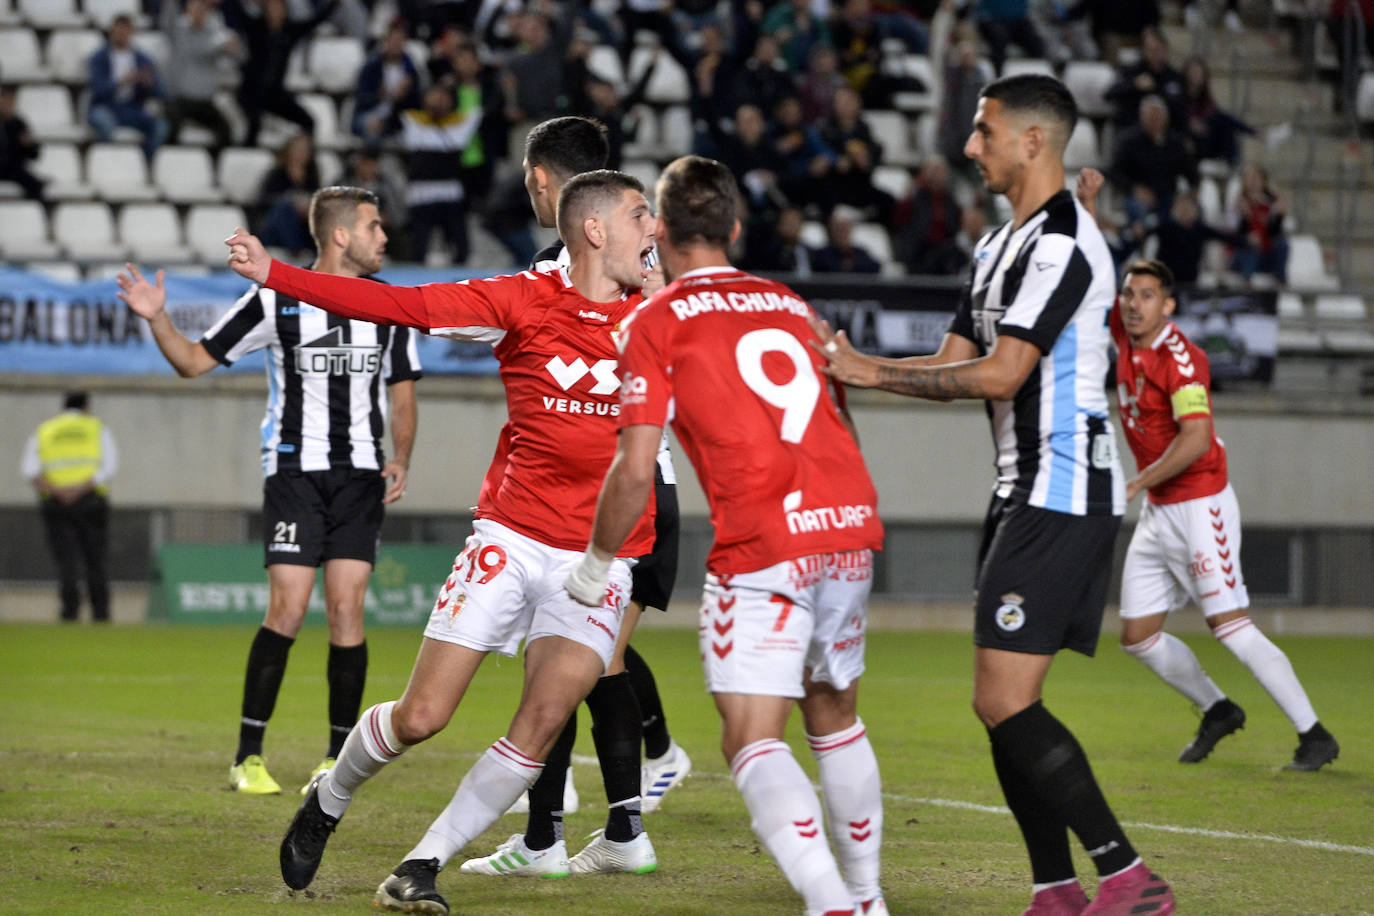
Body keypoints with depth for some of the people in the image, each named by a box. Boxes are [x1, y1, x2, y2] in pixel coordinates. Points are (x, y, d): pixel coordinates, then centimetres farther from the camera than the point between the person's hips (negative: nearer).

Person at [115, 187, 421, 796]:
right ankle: (248, 757, -2)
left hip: (360, 475, 3)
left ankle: (339, 758, 6)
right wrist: (156, 318, -15)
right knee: (287, 612, -11)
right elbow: (194, 362, 3)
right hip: (294, 470, -3)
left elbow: (401, 392, 19)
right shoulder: (276, 301, -3)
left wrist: (401, 460, 6)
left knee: (346, 613, -4)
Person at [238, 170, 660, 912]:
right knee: (420, 717, -4)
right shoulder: (523, 302, -3)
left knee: (542, 724, -14)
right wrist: (276, 274, -9)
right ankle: (328, 801, 26)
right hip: (510, 537, -2)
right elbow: (396, 305, -5)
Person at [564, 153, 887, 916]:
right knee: (835, 718, 22)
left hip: (761, 541, -6)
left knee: (752, 743, -7)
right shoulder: (788, 304, 19)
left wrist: (595, 564, 9)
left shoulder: (657, 323, 3)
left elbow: (635, 472, -4)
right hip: (850, 525, 6)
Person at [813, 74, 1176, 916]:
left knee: (1005, 700, -15)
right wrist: (849, 363, 6)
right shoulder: (1001, 245, 19)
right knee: (1003, 703, 7)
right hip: (1024, 492, 10)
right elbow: (956, 365, 18)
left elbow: (998, 375, -20)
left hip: (1062, 492, -10)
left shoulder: (1063, 245, -14)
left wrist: (874, 373, -14)